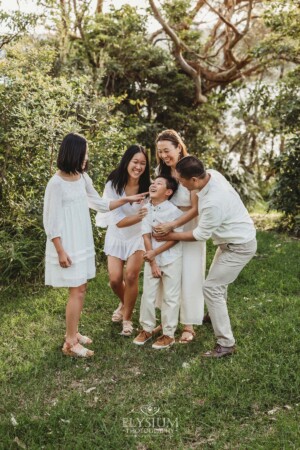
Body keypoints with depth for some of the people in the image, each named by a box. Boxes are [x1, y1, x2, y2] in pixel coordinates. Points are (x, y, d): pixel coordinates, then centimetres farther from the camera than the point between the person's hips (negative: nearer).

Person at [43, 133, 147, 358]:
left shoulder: (83, 178, 6)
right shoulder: (56, 183, -17)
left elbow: (100, 204, 18)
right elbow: (50, 221, -15)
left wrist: (127, 199, 14)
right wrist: (60, 251, -17)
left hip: (82, 243, 7)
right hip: (67, 245, -7)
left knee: (81, 289, 11)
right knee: (77, 290, -4)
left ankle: (73, 332, 26)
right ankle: (70, 343, 7)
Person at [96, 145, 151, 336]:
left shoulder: (148, 186, -18)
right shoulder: (113, 185, -20)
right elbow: (117, 220, -23)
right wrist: (139, 216, -35)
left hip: (138, 236, 0)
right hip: (116, 237, 1)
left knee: (131, 275, -12)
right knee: (115, 279, -2)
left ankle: (127, 319, 10)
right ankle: (124, 304, 34)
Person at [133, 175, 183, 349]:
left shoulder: (174, 211, -15)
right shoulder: (146, 209, -2)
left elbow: (176, 238, -13)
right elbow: (146, 236, -4)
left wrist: (155, 253, -15)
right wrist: (152, 262, -8)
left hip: (171, 259, -4)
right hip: (152, 258, 4)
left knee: (170, 297, 5)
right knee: (148, 295, 10)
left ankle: (169, 334, 17)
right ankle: (147, 329, 27)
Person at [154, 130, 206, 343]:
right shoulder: (161, 170, 1)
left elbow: (196, 208, -19)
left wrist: (172, 226, -25)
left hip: (189, 228, -5)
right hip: (167, 226, 5)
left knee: (189, 276, 1)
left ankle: (189, 326, 14)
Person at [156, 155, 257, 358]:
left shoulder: (213, 202, -36)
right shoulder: (211, 174, -11)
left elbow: (201, 235, -22)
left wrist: (171, 236, -11)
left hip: (239, 246, -9)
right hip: (231, 240, 9)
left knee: (212, 288, -10)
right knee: (217, 280, 26)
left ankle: (226, 344, -3)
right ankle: (217, 315, 51)